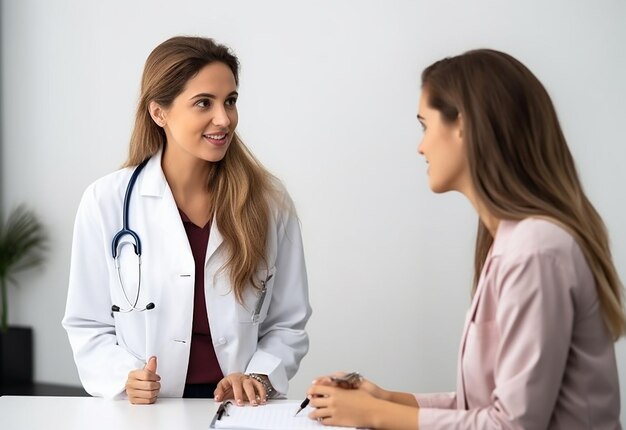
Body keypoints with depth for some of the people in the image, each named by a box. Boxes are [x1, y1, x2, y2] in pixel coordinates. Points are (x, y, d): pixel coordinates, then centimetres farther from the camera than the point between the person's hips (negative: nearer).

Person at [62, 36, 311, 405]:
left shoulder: (269, 201, 3)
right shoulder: (107, 201, -1)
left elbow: (288, 324, 9)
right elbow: (88, 325, 4)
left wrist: (258, 377, -8)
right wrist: (125, 377, -13)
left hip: (241, 408, 1)